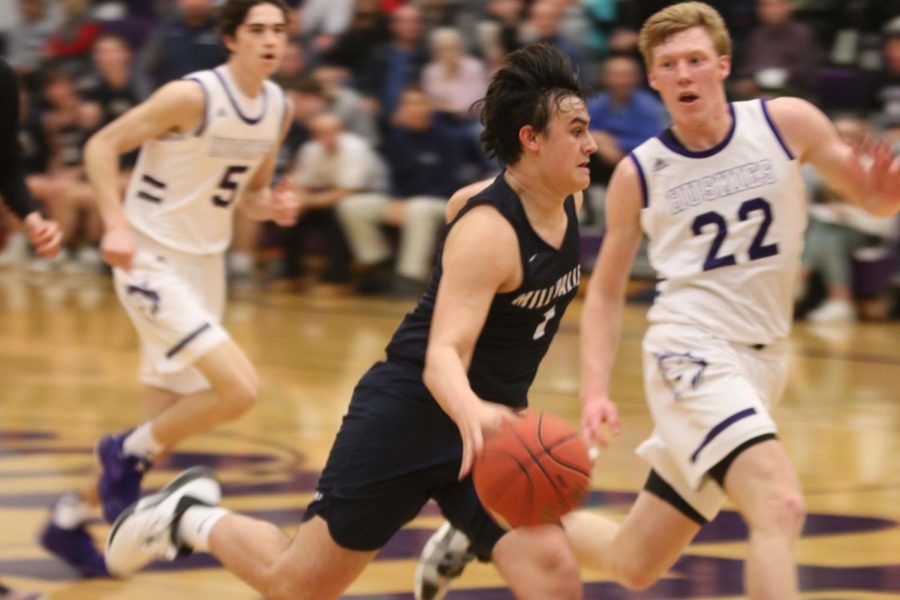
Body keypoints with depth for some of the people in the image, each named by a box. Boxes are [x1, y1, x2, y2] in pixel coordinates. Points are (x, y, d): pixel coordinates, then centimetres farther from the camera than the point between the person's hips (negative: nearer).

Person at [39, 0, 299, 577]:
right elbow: (102, 146, -15)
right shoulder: (193, 96, -19)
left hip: (205, 265, 8)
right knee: (239, 387, -21)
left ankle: (71, 519, 30)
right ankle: (129, 450, 2)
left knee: (169, 421, 13)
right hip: (154, 262, -8)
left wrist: (275, 206, -5)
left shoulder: (279, 108, 4)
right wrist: (115, 224, -26)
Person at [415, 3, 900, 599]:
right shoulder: (639, 174, -2)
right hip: (692, 354, -3)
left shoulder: (787, 124, -2)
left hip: (758, 364, 3)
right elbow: (605, 292, 6)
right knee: (780, 507, -29)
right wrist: (596, 393, -7)